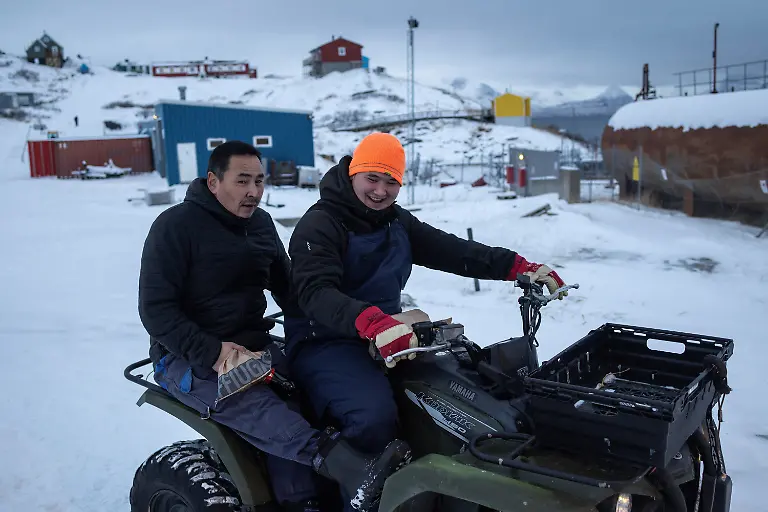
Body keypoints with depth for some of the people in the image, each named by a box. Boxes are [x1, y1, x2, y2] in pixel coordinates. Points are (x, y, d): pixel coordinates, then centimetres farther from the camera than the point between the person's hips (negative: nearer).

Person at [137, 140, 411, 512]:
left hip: (252, 345, 6)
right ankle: (355, 470, -51)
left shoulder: (261, 224, 10)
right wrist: (211, 352, -25)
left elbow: (288, 287, 19)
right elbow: (155, 309, -13)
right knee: (249, 404, -34)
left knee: (288, 401, -25)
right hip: (187, 357, -6)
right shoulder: (176, 226, -9)